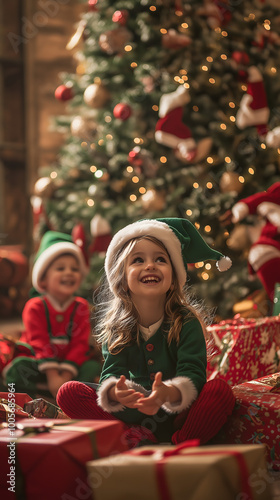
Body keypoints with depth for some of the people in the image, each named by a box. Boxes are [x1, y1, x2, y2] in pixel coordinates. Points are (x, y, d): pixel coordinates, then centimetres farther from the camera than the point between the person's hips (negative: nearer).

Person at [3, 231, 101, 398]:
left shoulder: (81, 307, -1)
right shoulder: (35, 307, -7)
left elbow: (80, 343, -9)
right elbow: (40, 343, -15)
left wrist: (66, 375, -23)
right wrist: (52, 376, -26)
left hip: (70, 363, 2)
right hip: (37, 362, -2)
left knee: (94, 367, -23)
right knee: (17, 370, -29)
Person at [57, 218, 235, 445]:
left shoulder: (186, 322, -10)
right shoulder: (117, 327, -1)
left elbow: (193, 374, -21)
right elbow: (111, 373, -11)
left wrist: (168, 393, -45)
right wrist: (115, 392, -38)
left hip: (179, 417, -3)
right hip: (131, 416, 3)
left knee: (220, 391, -30)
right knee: (68, 393, -14)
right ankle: (135, 440, -24)